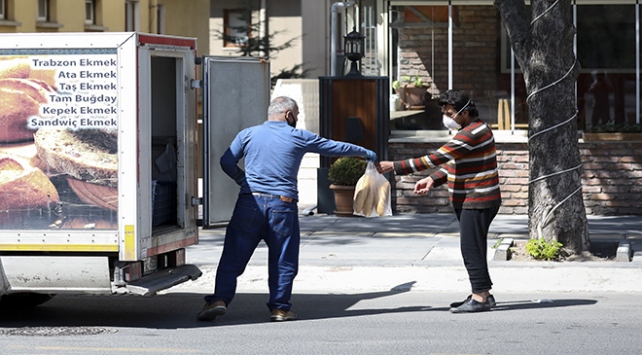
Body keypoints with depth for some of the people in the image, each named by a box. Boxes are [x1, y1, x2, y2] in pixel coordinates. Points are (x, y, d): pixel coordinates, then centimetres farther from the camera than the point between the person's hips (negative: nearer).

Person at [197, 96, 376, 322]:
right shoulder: (299, 137, 7)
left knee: (233, 257, 3)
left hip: (250, 202, 1)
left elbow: (227, 162, 3)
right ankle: (279, 308, 8)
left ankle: (219, 299, -8)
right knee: (283, 261, 9)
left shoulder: (248, 134, 9)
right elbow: (336, 148, 17)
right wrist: (366, 154, 32)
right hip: (282, 205, -1)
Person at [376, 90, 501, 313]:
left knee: (471, 248, -8)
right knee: (472, 249, 14)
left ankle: (480, 297, -4)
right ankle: (482, 295, 20)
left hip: (477, 201, -11)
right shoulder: (469, 130, 14)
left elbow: (436, 158, -25)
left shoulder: (473, 133, -21)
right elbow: (453, 163, 21)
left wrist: (395, 167, -25)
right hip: (468, 200, 11)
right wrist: (433, 180, 4)